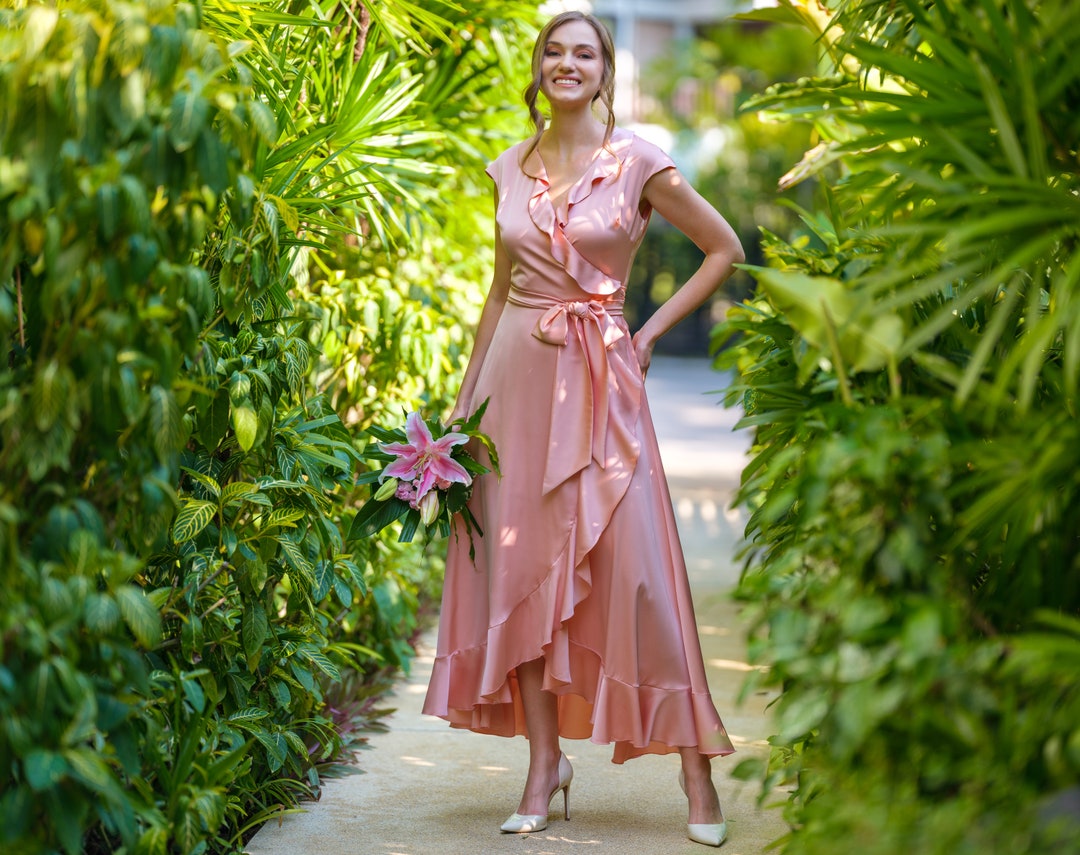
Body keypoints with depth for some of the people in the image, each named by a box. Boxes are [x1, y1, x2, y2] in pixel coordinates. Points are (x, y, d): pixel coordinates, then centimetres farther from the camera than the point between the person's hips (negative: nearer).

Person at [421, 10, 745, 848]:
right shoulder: (510, 170, 10)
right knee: (520, 561, 2)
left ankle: (695, 764, 2)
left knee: (634, 562, -7)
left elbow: (725, 249, 5)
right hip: (517, 370, 4)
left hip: (599, 377, -4)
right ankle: (545, 762, 11)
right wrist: (465, 395, 15)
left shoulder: (637, 163, -2)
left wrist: (652, 331, -1)